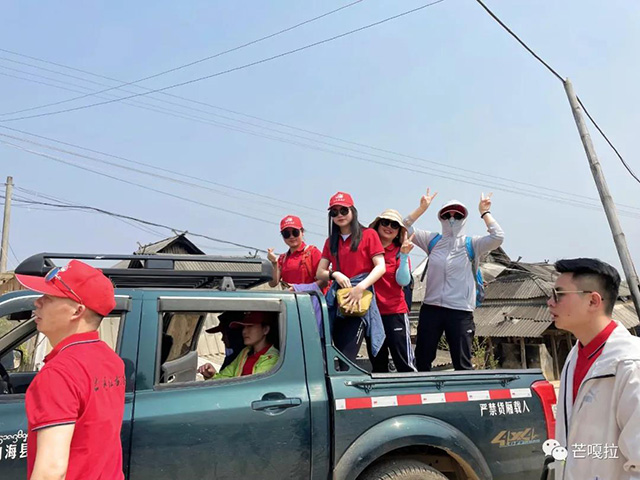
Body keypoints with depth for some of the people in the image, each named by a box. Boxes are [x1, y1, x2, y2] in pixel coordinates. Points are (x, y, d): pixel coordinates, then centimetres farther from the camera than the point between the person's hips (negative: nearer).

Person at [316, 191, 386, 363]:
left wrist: (360, 287, -20)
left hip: (360, 300, -5)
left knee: (347, 357, -15)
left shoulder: (368, 234, 2)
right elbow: (320, 273, 12)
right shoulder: (331, 241, 17)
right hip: (337, 300, 5)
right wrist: (334, 274, -10)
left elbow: (380, 267, -7)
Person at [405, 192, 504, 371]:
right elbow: (404, 228, 6)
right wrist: (422, 208, -1)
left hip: (461, 311, -2)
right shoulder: (432, 241, 8)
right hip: (431, 308, 3)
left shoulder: (471, 245, 2)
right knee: (422, 359, 11)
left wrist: (484, 212, -6)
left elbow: (497, 237, -12)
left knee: (462, 363, 3)